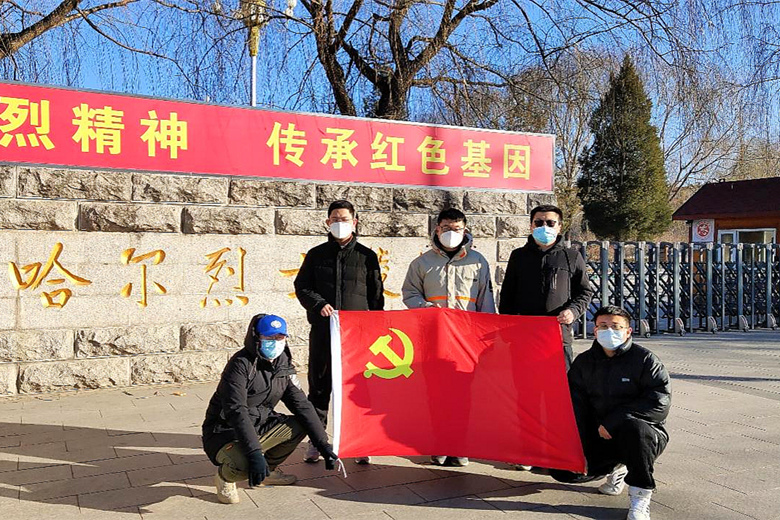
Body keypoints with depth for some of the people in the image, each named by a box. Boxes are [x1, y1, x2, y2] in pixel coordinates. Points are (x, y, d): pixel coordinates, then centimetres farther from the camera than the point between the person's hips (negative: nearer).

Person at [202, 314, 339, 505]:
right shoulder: (241, 364, -20)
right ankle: (225, 477, 3)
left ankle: (269, 470, 13)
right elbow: (236, 412, -30)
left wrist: (323, 444, -5)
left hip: (260, 427, 8)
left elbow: (301, 404, 2)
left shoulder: (283, 365, 3)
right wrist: (254, 453, -39)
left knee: (299, 426, -7)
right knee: (243, 466, -35)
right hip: (225, 432, -7)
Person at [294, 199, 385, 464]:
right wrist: (318, 304, -9)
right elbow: (301, 286, 10)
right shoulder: (316, 254, 11)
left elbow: (376, 296, 10)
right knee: (319, 385, 6)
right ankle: (316, 440, 17)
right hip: (322, 330, 1)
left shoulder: (367, 256, 9)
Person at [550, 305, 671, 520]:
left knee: (633, 426, -39)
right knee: (562, 469, -10)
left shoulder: (646, 360, -7)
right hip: (598, 436, 5)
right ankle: (616, 467, 17)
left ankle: (640, 496, -19)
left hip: (644, 435, -4)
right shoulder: (584, 362, 6)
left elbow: (660, 402, -18)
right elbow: (575, 404, 3)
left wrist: (614, 421, -22)